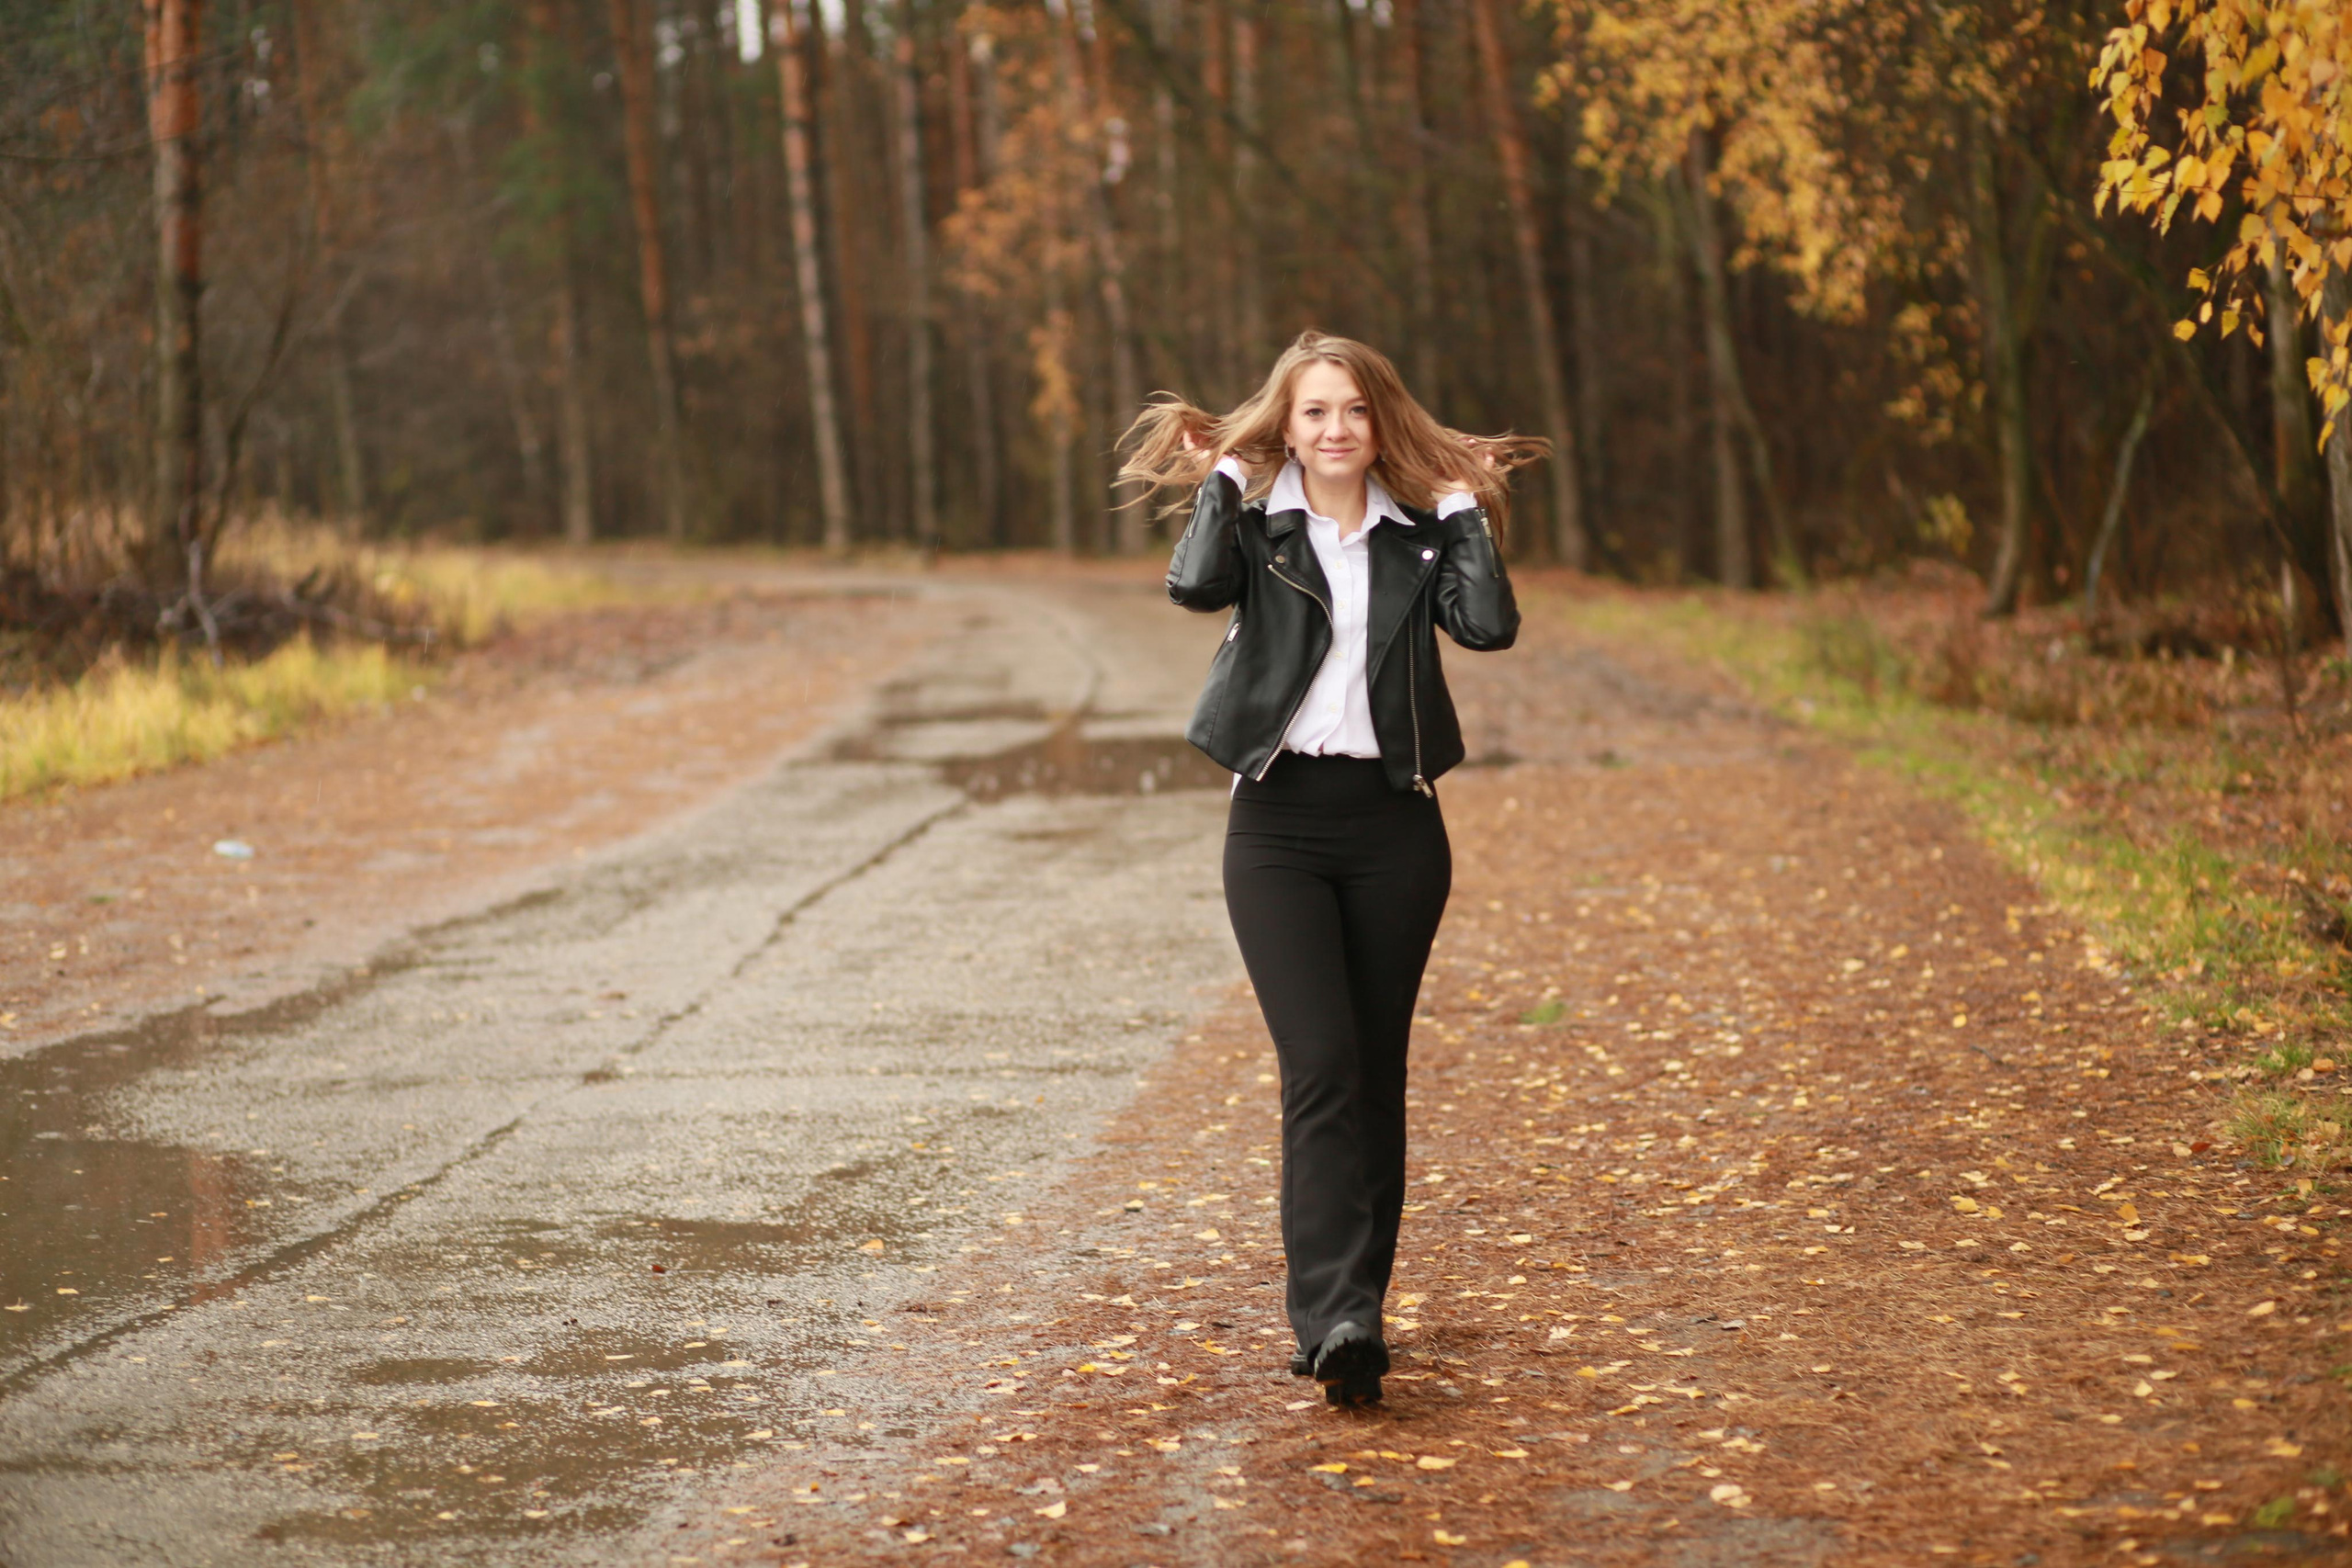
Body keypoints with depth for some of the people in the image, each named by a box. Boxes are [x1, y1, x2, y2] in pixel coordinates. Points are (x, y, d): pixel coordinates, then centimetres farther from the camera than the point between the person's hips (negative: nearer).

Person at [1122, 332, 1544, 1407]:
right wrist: (1221, 482, -3)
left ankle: (1350, 1311, 17)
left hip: (1393, 826, 3)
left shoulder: (1419, 538, 10)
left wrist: (1464, 511, 0)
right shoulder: (1255, 528, 6)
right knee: (1321, 1066, -15)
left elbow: (1490, 625, -8)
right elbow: (1195, 586, -17)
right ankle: (1338, 1323, -21)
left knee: (1376, 1074, 7)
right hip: (1279, 823, -2)